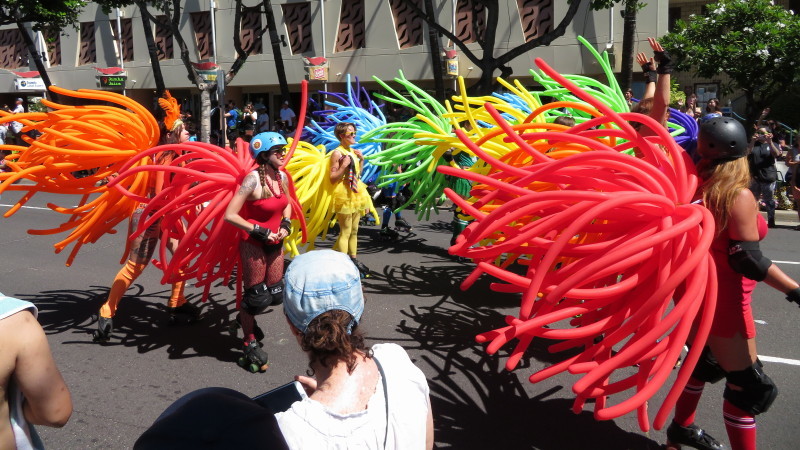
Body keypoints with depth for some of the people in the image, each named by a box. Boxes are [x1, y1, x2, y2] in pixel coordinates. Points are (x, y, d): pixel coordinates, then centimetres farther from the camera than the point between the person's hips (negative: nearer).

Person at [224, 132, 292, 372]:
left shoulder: (282, 177, 0)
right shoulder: (253, 180, -21)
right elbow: (229, 215, -24)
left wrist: (286, 224, 0)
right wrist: (260, 232, -20)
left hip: (275, 244, 7)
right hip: (254, 245, -7)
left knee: (276, 294, 13)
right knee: (256, 297, 4)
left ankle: (245, 317, 44)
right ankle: (251, 345, 27)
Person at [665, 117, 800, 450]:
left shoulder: (697, 187, -1)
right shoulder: (738, 195, -20)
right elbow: (746, 258, -23)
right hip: (722, 300, -8)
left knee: (703, 360, 24)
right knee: (747, 384, 2)